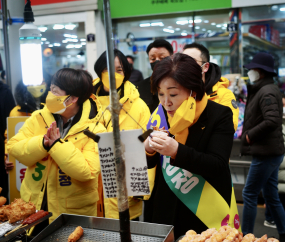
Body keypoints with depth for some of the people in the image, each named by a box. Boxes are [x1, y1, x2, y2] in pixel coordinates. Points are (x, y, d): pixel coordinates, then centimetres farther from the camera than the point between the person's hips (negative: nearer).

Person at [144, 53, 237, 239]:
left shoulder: (219, 115, -14)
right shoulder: (161, 114, -2)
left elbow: (218, 165, -22)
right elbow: (150, 163, 3)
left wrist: (177, 151, -36)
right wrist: (148, 150, -20)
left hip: (207, 213, -3)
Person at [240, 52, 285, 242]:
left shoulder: (267, 92, -16)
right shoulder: (264, 90, 15)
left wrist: (249, 135, -16)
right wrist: (249, 134, 4)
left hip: (266, 153, -10)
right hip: (269, 151, 10)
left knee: (249, 194, -3)